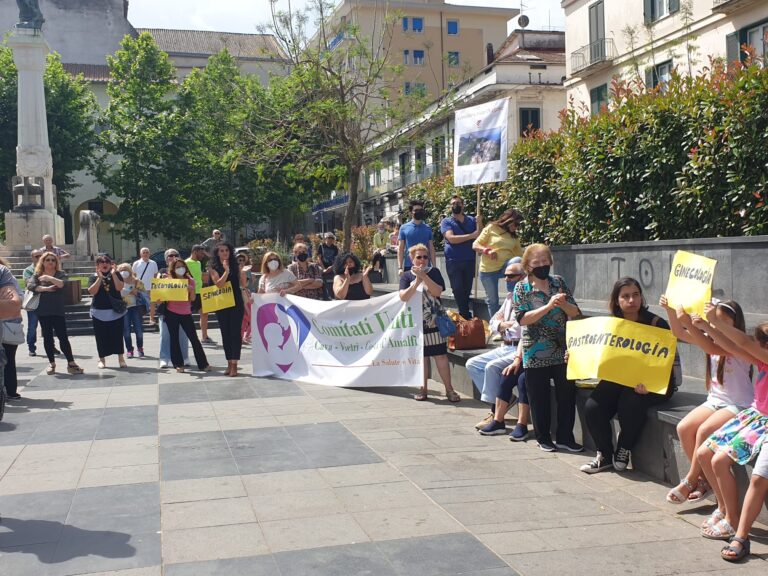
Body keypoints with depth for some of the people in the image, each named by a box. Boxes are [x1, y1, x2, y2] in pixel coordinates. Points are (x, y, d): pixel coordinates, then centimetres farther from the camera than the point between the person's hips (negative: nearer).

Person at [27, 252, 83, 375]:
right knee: (47, 337, 7)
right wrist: (46, 288, -16)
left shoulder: (60, 274, 3)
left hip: (58, 311, -2)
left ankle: (71, 363, -6)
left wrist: (49, 278, -28)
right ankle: (51, 363, 15)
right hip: (43, 311, 2)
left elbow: (62, 283, -17)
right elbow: (30, 286, -10)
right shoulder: (37, 275, 7)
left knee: (63, 336, -6)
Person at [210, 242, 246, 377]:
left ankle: (234, 364, -4)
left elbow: (243, 283, 4)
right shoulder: (214, 268, 0)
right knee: (225, 334, 7)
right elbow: (219, 284, -14)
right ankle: (229, 363, 16)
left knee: (235, 332, -5)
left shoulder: (235, 265, 4)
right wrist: (226, 270, -22)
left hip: (236, 302, 0)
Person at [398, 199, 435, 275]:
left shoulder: (427, 228, 9)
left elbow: (431, 248, 10)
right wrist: (400, 267, -6)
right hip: (409, 266, -2)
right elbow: (400, 249, 2)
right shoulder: (404, 228, 4)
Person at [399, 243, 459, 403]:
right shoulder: (407, 276, 4)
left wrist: (423, 276, -16)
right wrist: (417, 281, -18)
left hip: (434, 322, -1)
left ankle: (449, 389, 3)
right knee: (422, 356, 6)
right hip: (416, 322, 1)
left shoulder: (434, 272, 3)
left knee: (441, 355, -2)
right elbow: (403, 297, -10)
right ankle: (423, 388, 17)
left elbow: (438, 291, -12)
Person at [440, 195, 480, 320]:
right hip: (453, 262, -3)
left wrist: (480, 224, -15)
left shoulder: (471, 220, 11)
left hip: (469, 260, 3)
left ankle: (464, 315, 16)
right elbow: (451, 239, -15)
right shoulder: (446, 222, 0)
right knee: (458, 290, -3)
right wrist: (472, 235, -16)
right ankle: (466, 316, 7)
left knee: (467, 290, 7)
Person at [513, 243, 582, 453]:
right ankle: (543, 437, 21)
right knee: (539, 397, 6)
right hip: (536, 354, -3)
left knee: (567, 393, 5)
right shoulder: (522, 288, -2)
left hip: (562, 351, 3)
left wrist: (563, 304, -17)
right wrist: (549, 306, -22)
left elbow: (575, 313, 5)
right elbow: (522, 318, -14)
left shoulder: (558, 282, 6)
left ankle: (565, 437, 17)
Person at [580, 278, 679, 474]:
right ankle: (605, 455, 3)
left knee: (630, 404, -34)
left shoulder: (656, 323, -9)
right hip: (619, 379, 5)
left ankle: (624, 450, -4)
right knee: (592, 407, -20)